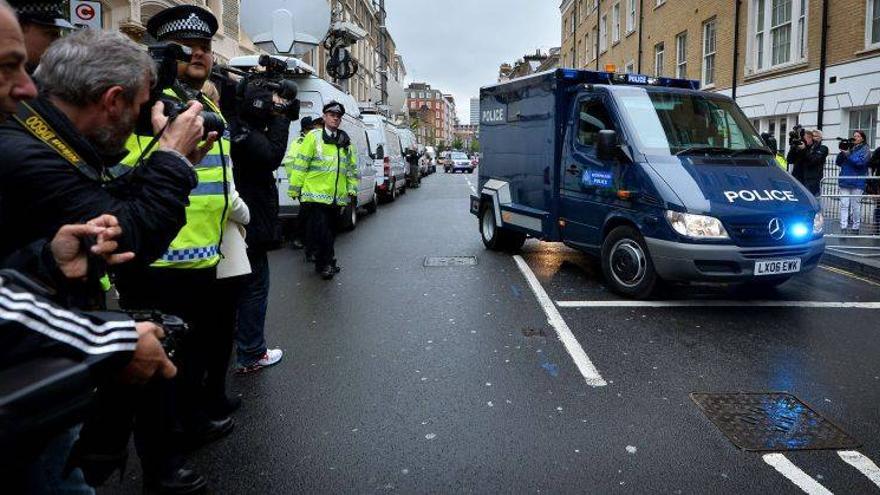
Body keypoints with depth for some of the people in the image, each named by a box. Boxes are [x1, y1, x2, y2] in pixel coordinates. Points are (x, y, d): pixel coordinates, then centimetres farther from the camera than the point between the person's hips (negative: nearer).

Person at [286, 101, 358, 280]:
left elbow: (352, 167, 21)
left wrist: (352, 189, 14)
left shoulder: (346, 141, 15)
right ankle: (327, 262, 3)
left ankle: (324, 262, 25)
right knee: (320, 230, -8)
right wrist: (295, 189, -7)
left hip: (337, 197, 6)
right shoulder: (314, 137, -2)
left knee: (330, 231, 13)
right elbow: (300, 164, -5)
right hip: (315, 195, -6)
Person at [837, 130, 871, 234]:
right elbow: (839, 163, 11)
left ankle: (855, 228, 9)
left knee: (856, 206, 0)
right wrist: (841, 153, -5)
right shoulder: (849, 148, 15)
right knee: (844, 205, -4)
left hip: (857, 183, -4)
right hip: (845, 181, 4)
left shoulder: (865, 150, 3)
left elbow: (860, 162, -14)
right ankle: (843, 228, -6)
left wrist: (848, 154, -16)